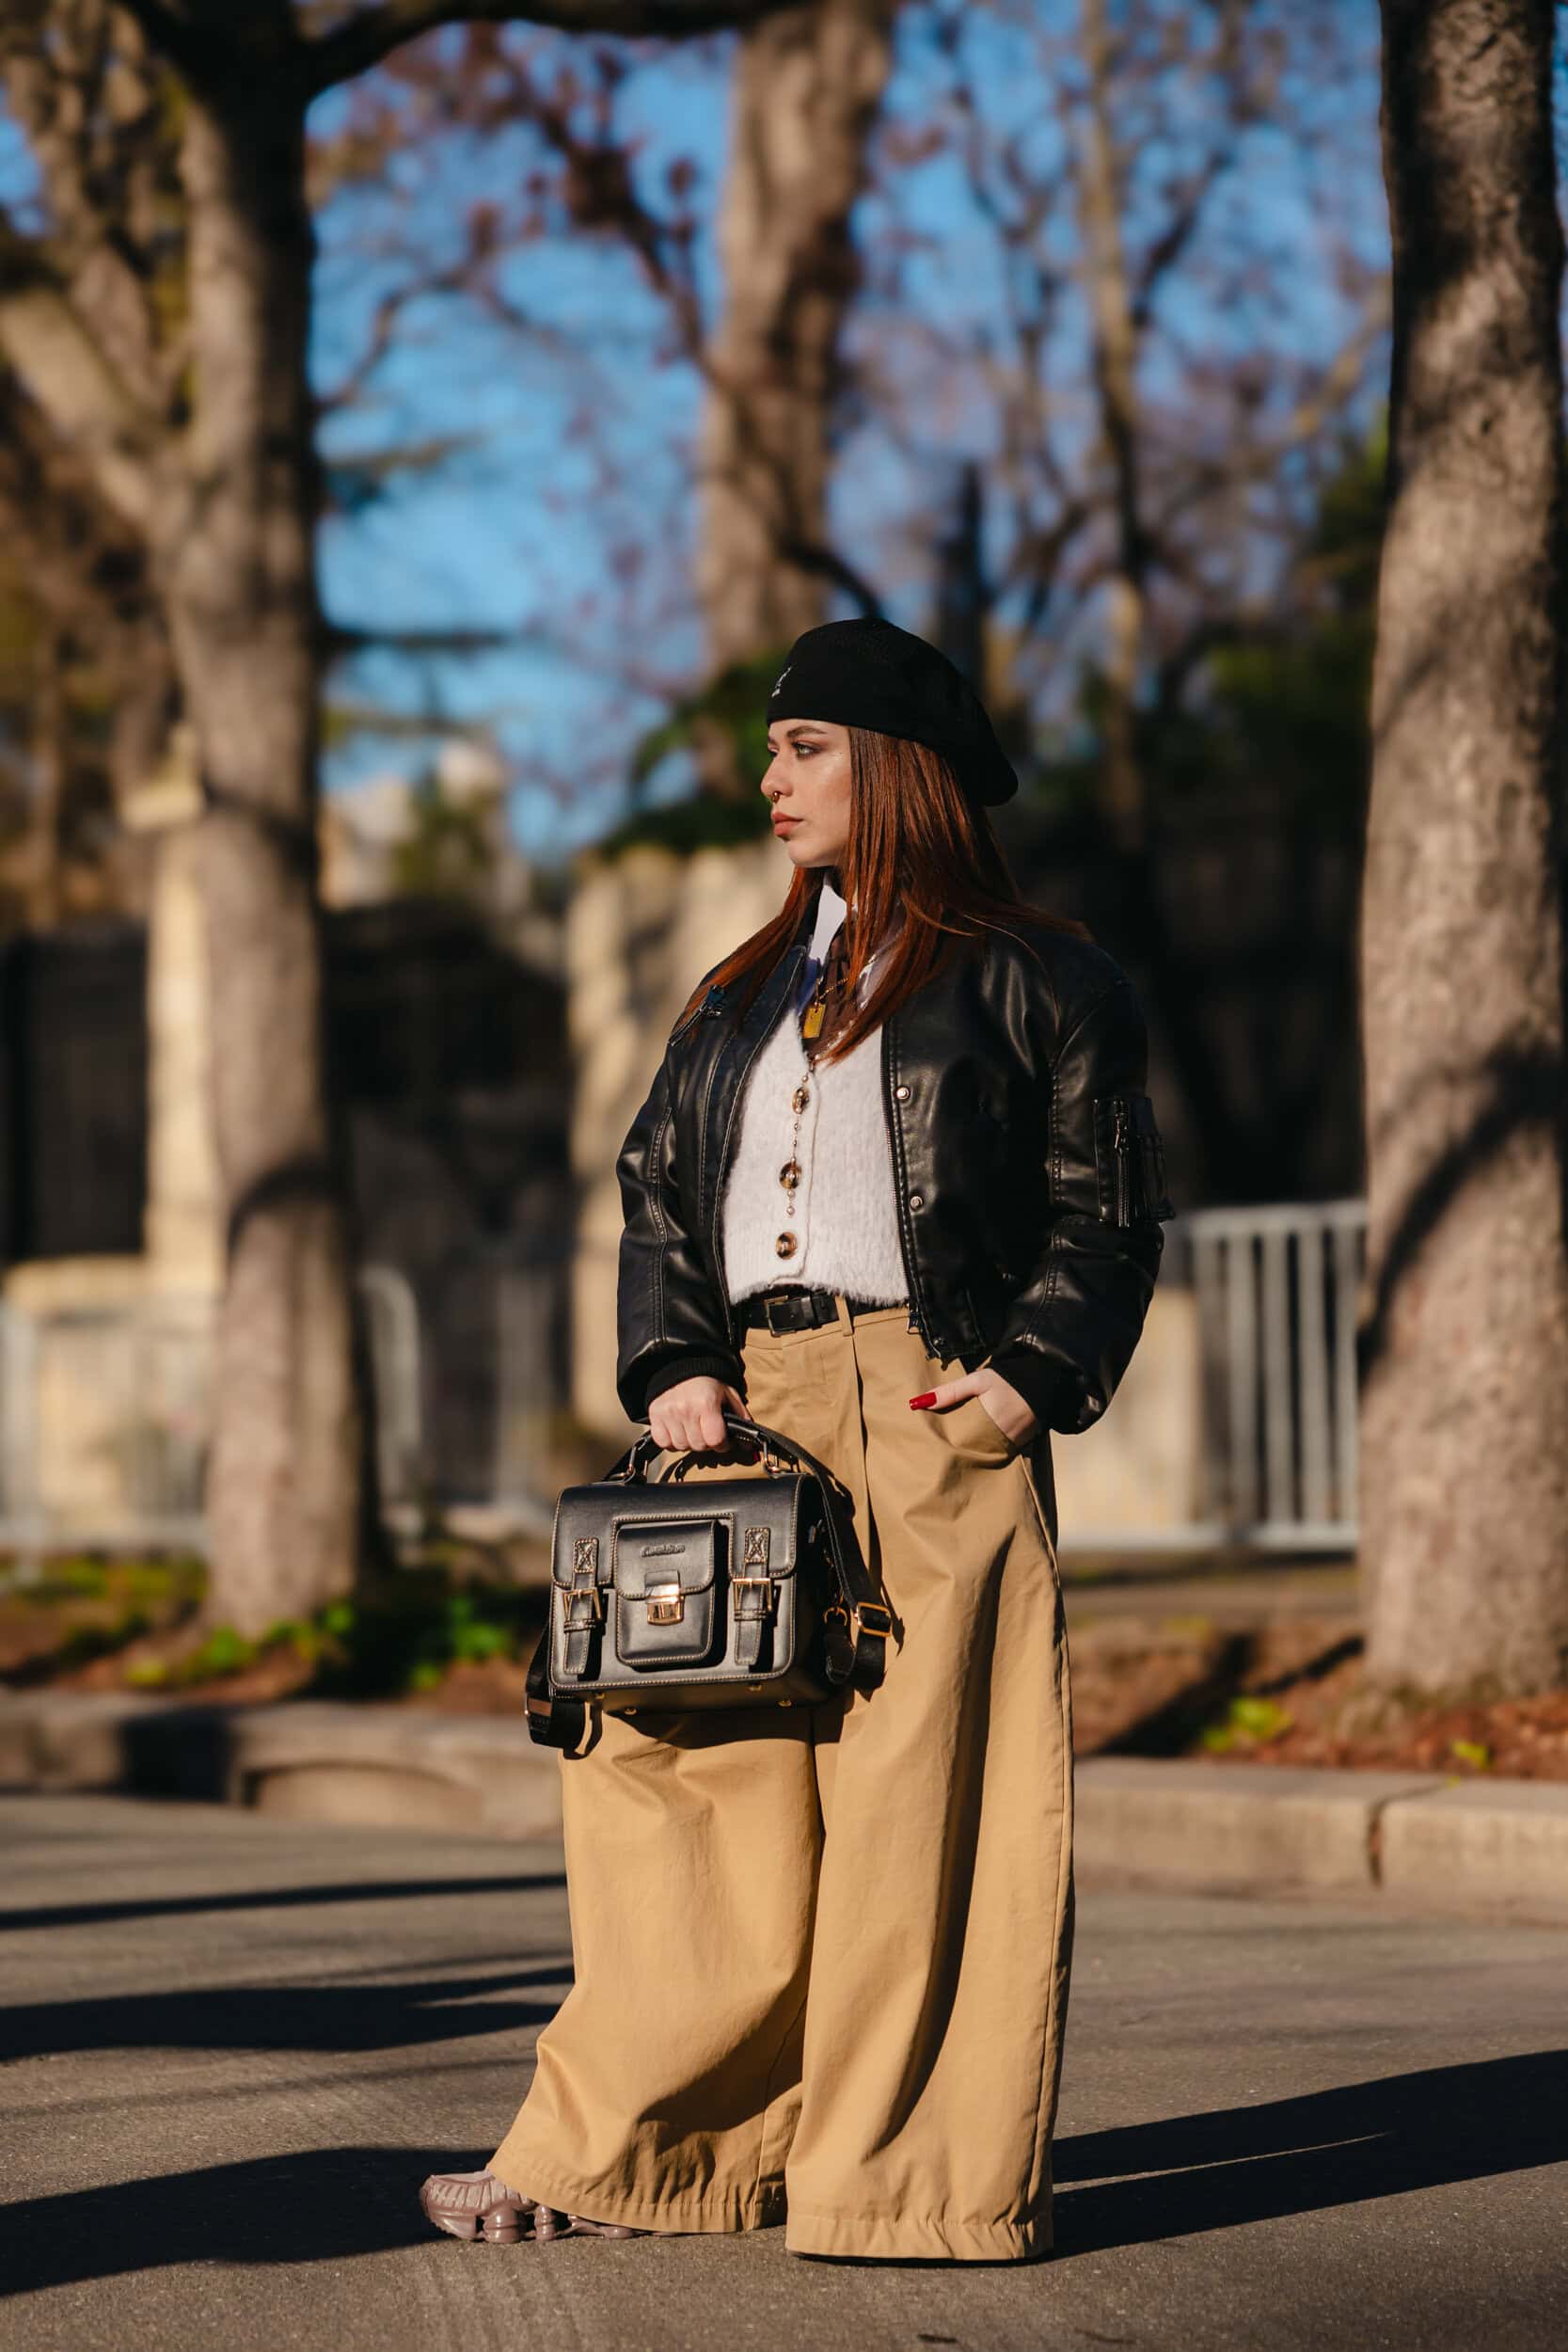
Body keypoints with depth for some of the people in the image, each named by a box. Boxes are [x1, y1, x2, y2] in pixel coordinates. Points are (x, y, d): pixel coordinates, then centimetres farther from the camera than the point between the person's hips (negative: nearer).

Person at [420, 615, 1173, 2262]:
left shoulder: (1034, 981, 6)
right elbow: (657, 1188, 17)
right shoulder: (742, 994, 23)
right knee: (701, 1770, 0)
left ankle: (920, 2181, 0)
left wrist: (1033, 1378, -11)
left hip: (935, 1418, -5)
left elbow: (1107, 1208, 2)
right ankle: (618, 2159, 3)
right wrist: (670, 1367, 1)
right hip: (745, 1414, 5)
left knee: (918, 1792, -6)